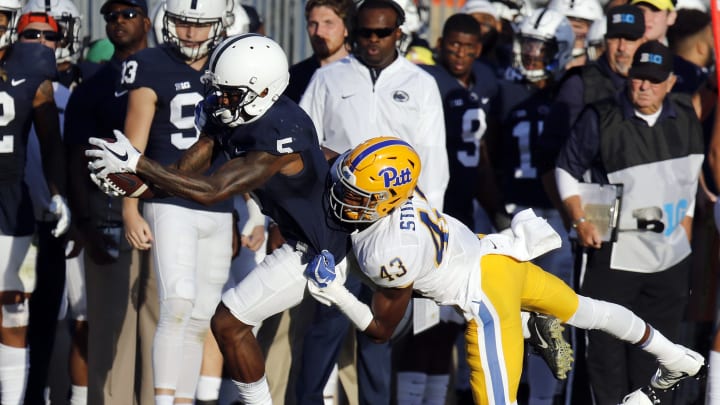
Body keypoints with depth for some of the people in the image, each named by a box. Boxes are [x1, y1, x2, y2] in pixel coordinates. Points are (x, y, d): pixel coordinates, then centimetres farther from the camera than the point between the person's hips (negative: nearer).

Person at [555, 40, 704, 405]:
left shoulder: (685, 120, 6)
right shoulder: (600, 119, -7)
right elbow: (567, 170, 2)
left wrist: (684, 233, 15)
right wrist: (580, 220, -7)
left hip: (670, 259, 3)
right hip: (613, 253, -3)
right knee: (607, 345, -1)